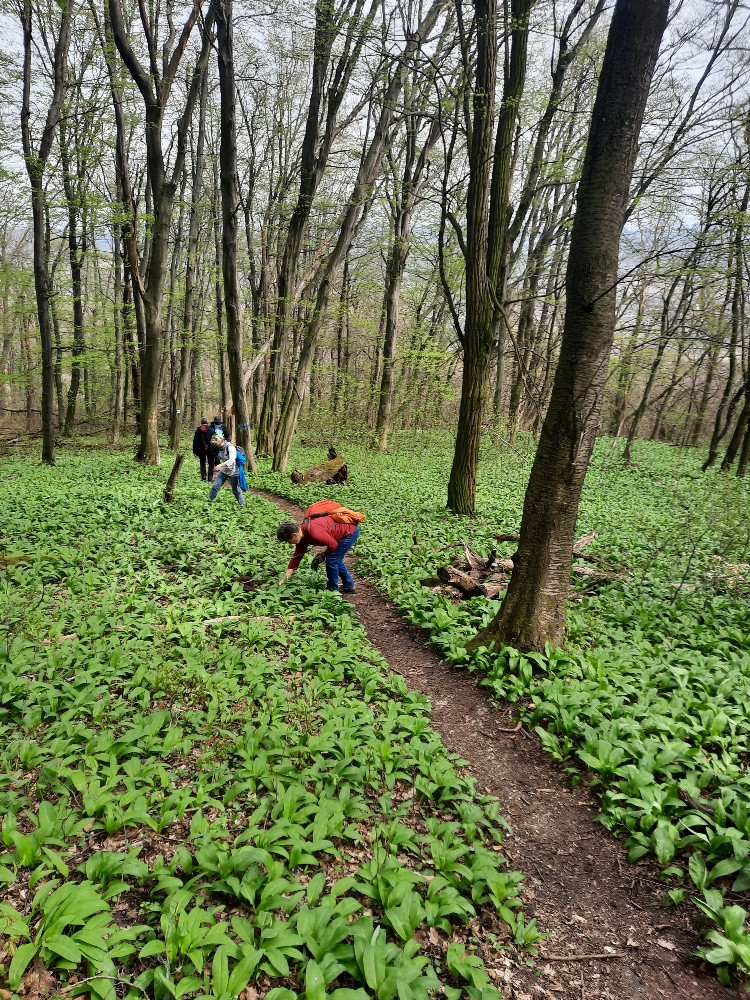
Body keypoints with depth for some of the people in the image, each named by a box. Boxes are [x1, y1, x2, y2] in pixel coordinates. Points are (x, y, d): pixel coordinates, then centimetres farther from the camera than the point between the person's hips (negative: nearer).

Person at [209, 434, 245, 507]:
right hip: (223, 471, 7)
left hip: (233, 472, -7)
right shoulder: (220, 448, 2)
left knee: (236, 489, 3)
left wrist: (220, 465, -47)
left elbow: (231, 460, -35)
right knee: (215, 486, 1)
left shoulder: (230, 447, -22)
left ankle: (242, 504, 19)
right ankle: (210, 499, 15)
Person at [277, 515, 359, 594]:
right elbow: (296, 557, 5)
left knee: (331, 560, -6)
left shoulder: (314, 532, -32)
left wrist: (323, 556, -5)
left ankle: (332, 590, 10)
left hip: (350, 531, -9)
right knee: (336, 560, 18)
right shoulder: (301, 534, -1)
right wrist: (284, 579, 4)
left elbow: (333, 544, -24)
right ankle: (349, 586, 33)